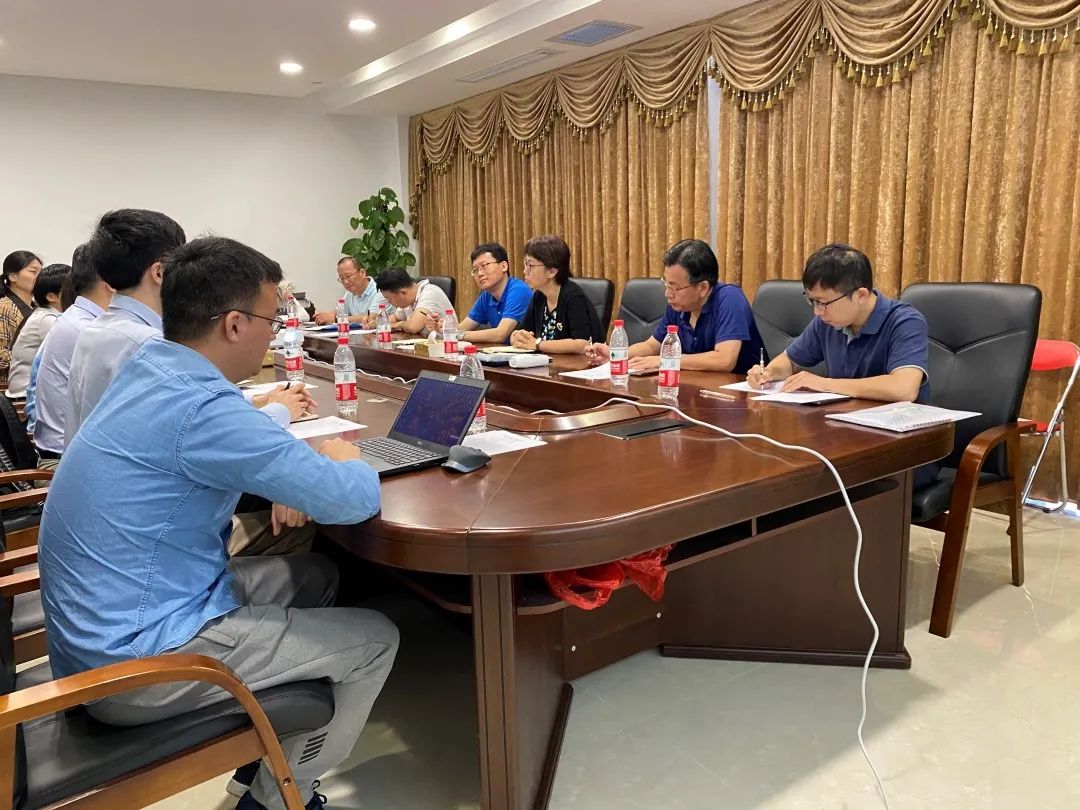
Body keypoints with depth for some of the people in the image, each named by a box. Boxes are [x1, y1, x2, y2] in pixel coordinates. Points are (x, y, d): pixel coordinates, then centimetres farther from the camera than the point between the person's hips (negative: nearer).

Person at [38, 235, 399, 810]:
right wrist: (339, 458, -1)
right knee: (375, 640, -1)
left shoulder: (151, 368, 1)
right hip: (133, 664, -9)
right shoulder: (198, 405, -28)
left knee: (314, 576, 19)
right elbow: (354, 498, -25)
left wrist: (292, 471, 3)